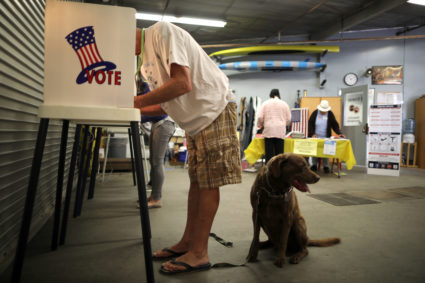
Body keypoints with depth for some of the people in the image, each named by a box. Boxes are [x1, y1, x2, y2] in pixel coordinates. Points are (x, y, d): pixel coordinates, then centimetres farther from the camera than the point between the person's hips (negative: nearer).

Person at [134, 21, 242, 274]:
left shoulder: (162, 31, -14)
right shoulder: (147, 59, 13)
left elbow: (182, 84, -27)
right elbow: (167, 105, 14)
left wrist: (136, 101, -21)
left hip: (215, 110, -9)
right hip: (196, 119, 9)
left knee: (209, 182, -6)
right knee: (197, 180, 11)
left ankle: (199, 253, 1)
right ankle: (187, 242, 20)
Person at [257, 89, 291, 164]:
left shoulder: (266, 103, 6)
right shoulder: (284, 104, 10)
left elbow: (260, 117, 1)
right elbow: (288, 119, 10)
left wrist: (260, 125, 20)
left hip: (269, 131, 0)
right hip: (280, 132, 1)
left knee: (269, 154, 1)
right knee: (279, 154, 1)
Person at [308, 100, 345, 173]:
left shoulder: (330, 114, 1)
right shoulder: (315, 113, 0)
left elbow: (335, 125, 0)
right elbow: (310, 124, -2)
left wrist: (339, 133, -14)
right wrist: (312, 133, -14)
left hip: (326, 138, 0)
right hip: (315, 137, 0)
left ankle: (326, 166, 9)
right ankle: (314, 165, 14)